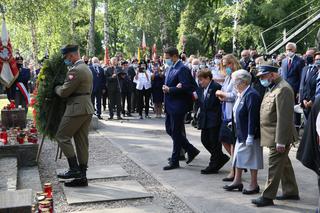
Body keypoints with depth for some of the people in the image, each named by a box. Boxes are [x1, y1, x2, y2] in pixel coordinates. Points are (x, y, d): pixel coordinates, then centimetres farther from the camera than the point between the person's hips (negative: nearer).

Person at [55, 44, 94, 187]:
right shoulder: (86, 69, 17)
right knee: (82, 142, 9)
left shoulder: (75, 70, -15)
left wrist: (55, 88, 5)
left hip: (77, 109, -10)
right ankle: (82, 176, 12)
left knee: (62, 137, 1)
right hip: (87, 109, 10)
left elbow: (64, 91, -16)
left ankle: (74, 169, -1)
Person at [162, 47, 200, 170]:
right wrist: (166, 88, 1)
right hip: (170, 105, 10)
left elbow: (185, 87, -23)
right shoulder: (171, 68, 13)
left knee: (176, 133, 0)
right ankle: (191, 150, 25)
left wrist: (169, 89, -19)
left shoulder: (182, 69, -16)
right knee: (169, 129, 14)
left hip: (177, 106, -10)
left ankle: (174, 161, 12)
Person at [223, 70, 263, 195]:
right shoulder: (241, 94, 9)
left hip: (249, 134, -10)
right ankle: (237, 181, 28)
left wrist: (250, 136, -24)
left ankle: (254, 185, 14)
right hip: (241, 133, 10)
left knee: (251, 159, 1)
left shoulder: (251, 95, -20)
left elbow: (252, 117, -24)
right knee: (239, 155, 16)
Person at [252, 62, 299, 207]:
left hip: (278, 137, -10)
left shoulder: (283, 89, -19)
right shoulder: (272, 88, 13)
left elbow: (284, 118, -24)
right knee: (284, 164, 19)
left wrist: (281, 141, -24)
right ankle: (291, 192, 31)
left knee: (274, 166, -2)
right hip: (274, 136, 10)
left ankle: (267, 197, 5)